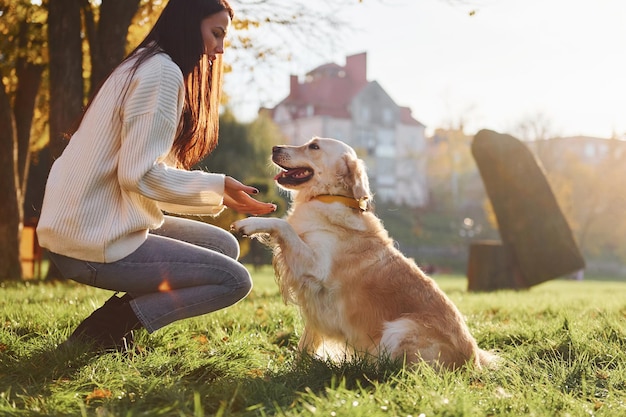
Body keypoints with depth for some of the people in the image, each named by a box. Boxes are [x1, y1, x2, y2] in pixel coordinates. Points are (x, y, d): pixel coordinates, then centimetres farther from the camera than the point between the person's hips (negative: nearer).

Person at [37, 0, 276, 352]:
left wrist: (220, 191, 9)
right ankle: (104, 328, -6)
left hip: (79, 225, 10)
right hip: (94, 242, -10)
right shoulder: (163, 72, -13)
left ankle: (114, 319, 7)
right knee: (236, 280, -7)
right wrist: (217, 186, -11)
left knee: (224, 245, 14)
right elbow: (139, 174, -21)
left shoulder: (143, 68, 17)